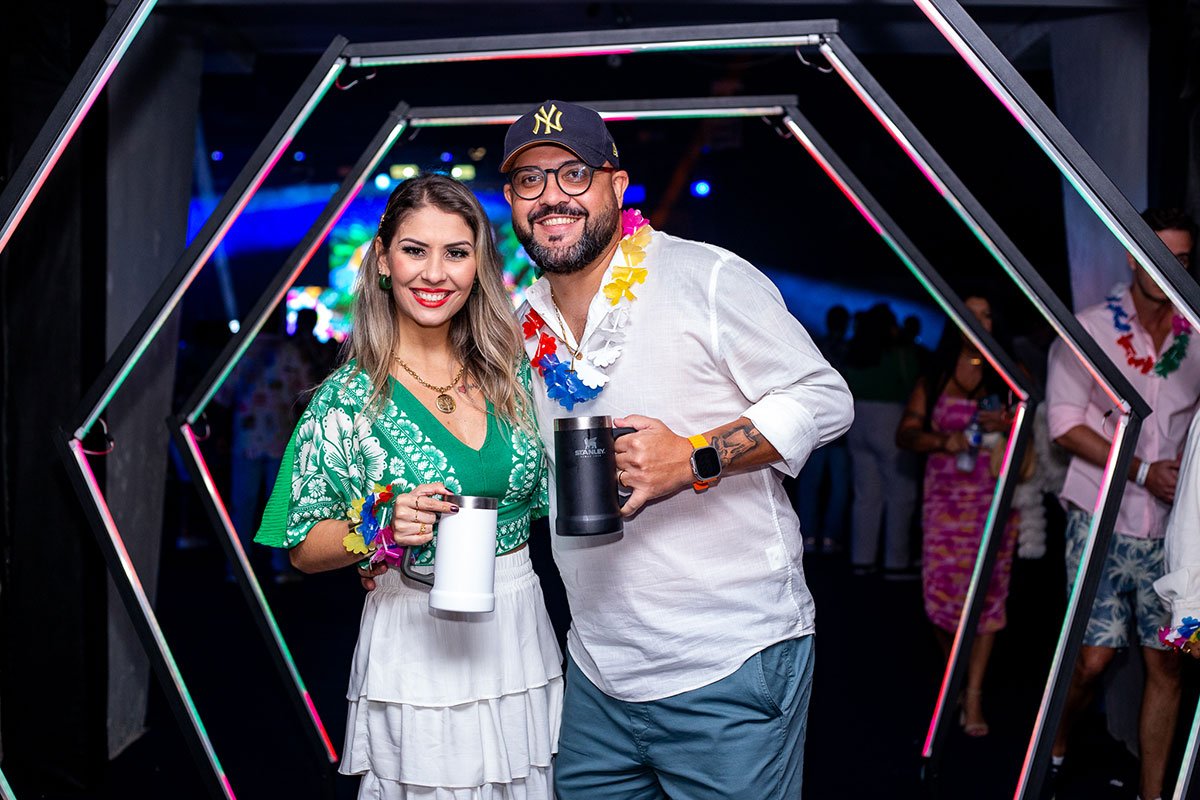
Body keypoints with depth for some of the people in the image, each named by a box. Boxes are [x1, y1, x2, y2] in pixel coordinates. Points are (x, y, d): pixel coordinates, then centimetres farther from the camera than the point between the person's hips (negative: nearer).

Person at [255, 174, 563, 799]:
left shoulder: (511, 372, 3)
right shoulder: (349, 398, -8)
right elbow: (304, 549, -5)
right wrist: (384, 528, -21)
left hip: (520, 634, 4)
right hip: (416, 648, -4)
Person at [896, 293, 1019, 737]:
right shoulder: (934, 378, 10)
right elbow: (905, 433, 5)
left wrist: (1008, 424, -14)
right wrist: (941, 440, -14)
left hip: (995, 498, 0)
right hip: (946, 499, 0)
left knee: (988, 594, -4)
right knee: (941, 591, -4)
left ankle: (974, 695, 4)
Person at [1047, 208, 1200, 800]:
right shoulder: (1089, 330, -1)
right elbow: (1066, 427, -6)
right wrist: (1144, 471, -12)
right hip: (1103, 522, -3)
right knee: (1094, 656, -5)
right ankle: (1054, 748, 23)